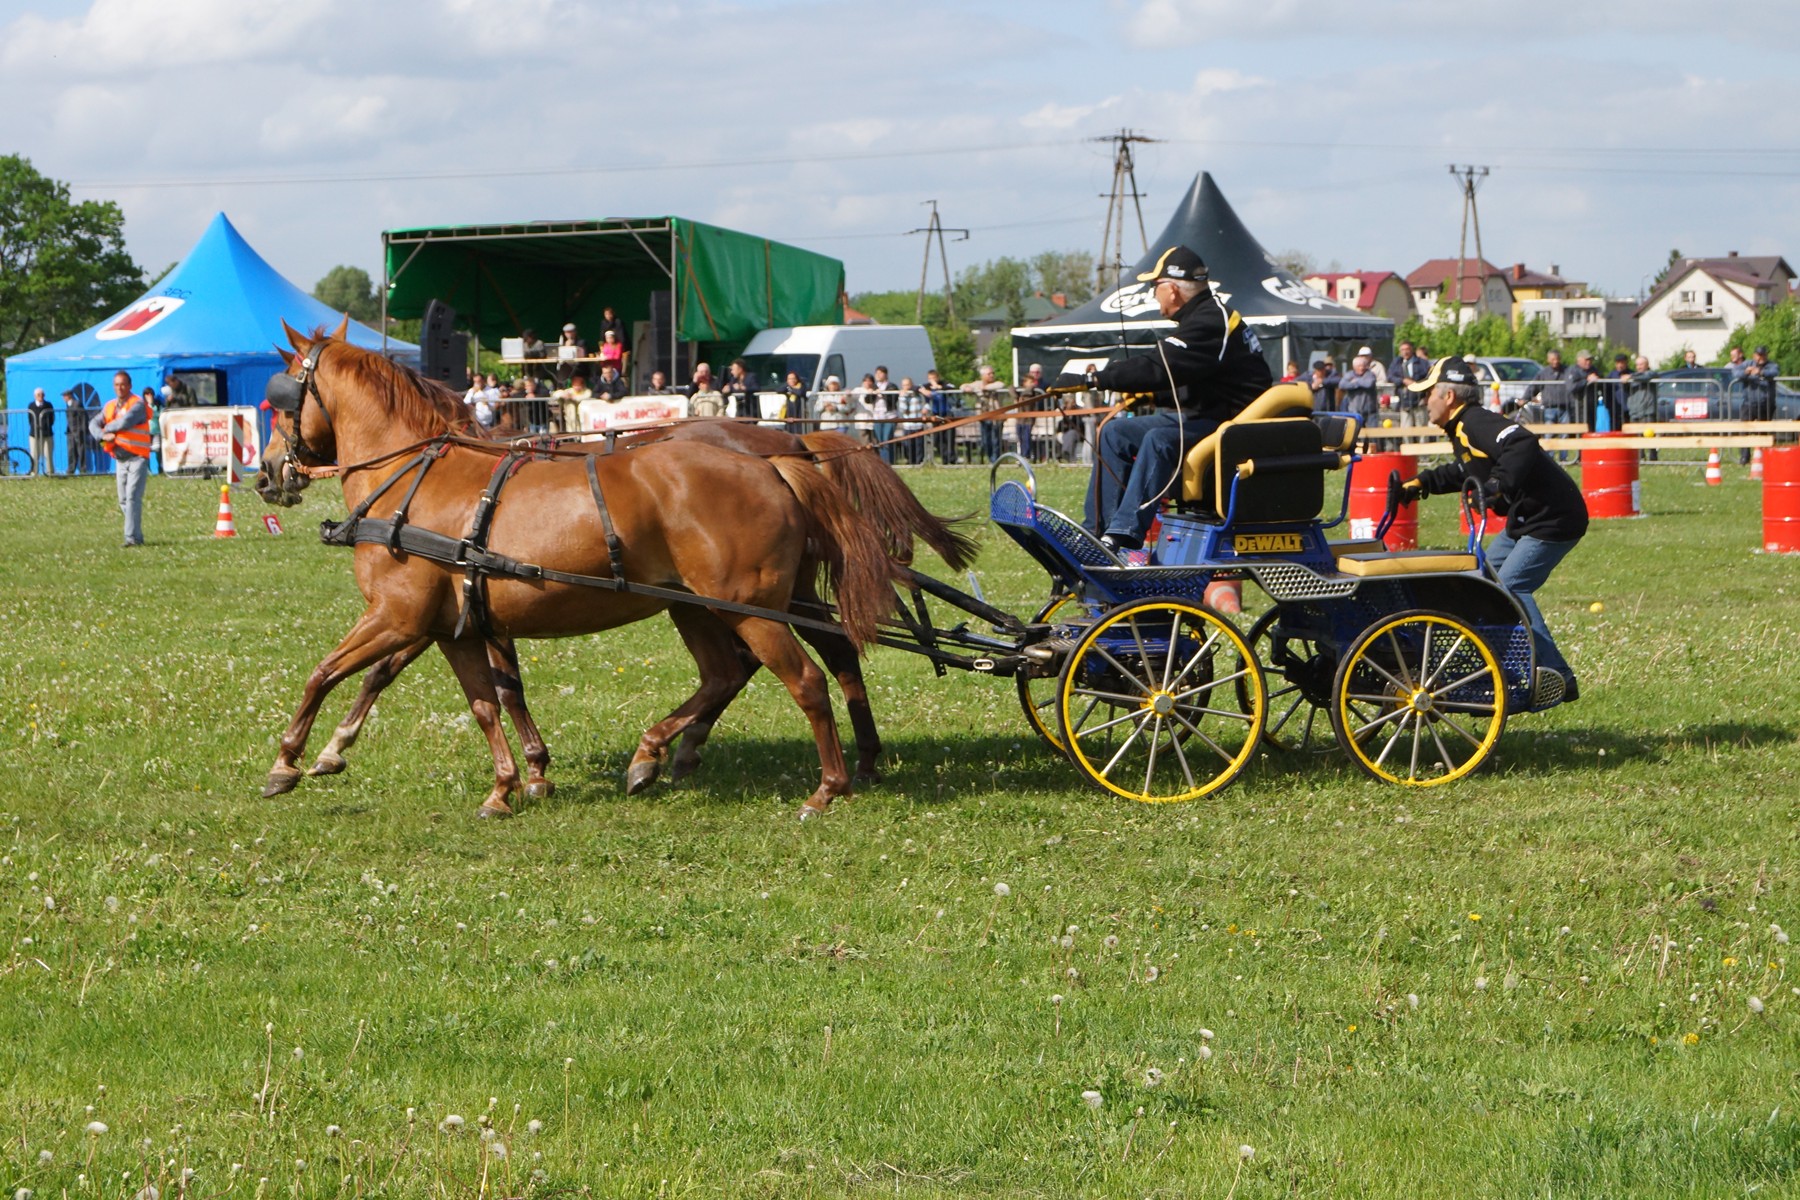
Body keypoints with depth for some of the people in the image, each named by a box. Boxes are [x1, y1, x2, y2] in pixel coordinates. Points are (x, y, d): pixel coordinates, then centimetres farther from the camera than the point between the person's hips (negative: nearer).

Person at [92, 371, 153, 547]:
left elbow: (125, 422, -24)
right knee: (123, 501, 8)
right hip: (120, 459, 7)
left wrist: (107, 428, -7)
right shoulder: (110, 406, 13)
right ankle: (136, 536, 15)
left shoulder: (138, 404, -10)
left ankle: (132, 537, -19)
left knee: (133, 497, -16)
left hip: (137, 458, -7)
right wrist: (103, 436, -12)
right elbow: (94, 424, 9)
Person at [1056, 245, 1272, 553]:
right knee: (1114, 432, 6)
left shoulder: (1211, 322, -19)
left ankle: (1123, 536, -41)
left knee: (1159, 440, -35)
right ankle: (1099, 529, 1)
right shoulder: (1201, 317, 14)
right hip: (1203, 415, 11)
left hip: (1231, 423, -11)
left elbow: (1159, 368, -27)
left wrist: (1091, 379, -25)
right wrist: (1150, 395, 8)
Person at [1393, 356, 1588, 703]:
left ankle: (1557, 677, -18)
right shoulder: (1463, 428, 15)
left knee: (1509, 587, -17)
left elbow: (1522, 444, -35)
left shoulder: (1475, 423, -18)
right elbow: (1463, 473, 32)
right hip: (1526, 520, 11)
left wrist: (1499, 485, -43)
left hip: (1553, 519, -11)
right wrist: (1419, 485, 23)